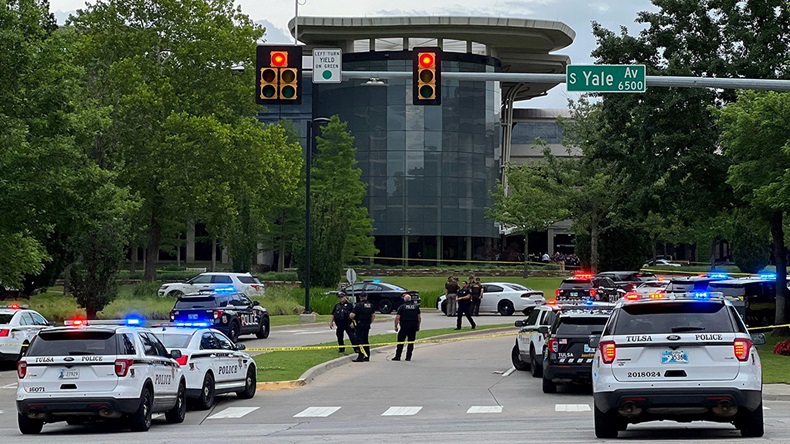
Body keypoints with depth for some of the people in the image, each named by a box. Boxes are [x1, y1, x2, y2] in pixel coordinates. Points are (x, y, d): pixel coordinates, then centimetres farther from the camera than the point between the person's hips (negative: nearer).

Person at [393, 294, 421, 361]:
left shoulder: (402, 307, -1)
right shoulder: (416, 306, 9)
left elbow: (397, 318, -6)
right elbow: (419, 317, 10)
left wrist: (396, 326, 2)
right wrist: (418, 326, 18)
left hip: (404, 326, -3)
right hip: (414, 326, 3)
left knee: (400, 342, 2)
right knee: (411, 342, 8)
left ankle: (397, 356, -1)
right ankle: (408, 357, 5)